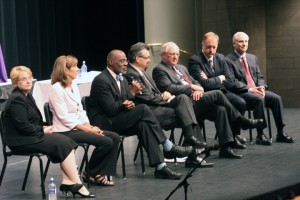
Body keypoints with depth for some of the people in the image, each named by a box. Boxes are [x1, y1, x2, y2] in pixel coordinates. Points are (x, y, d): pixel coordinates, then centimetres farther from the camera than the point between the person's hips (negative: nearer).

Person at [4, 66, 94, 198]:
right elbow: (23, 126, -22)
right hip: (21, 141, -9)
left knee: (67, 142, -9)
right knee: (63, 144, -17)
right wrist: (43, 130, -11)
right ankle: (77, 185, -14)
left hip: (31, 135, 9)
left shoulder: (26, 95, 15)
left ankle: (67, 182, -17)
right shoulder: (16, 99, -16)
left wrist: (43, 127, 3)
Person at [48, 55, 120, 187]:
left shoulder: (74, 85, 13)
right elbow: (64, 118, -18)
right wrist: (87, 129, -18)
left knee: (115, 137, -6)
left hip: (79, 127, 9)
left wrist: (89, 126, -4)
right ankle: (90, 174, -1)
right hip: (66, 131, -9)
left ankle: (102, 174, -4)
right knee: (106, 142, -21)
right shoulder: (56, 89, -13)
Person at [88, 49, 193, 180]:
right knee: (143, 109, -23)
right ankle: (168, 147, -18)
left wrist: (130, 101, -11)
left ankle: (160, 166, -26)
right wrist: (131, 93, -10)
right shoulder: (101, 81, -14)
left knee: (143, 125, -22)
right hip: (104, 122, -9)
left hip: (117, 122, 9)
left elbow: (126, 103, 15)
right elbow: (111, 109, -20)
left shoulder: (121, 79, 15)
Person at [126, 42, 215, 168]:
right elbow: (147, 97, -17)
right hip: (148, 111, -9)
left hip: (157, 104, 9)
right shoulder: (131, 75, -12)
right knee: (184, 114, -16)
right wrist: (163, 97, -3)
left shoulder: (141, 72, 19)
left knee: (183, 98, -11)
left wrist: (164, 95, 1)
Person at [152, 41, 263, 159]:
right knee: (217, 94, -19)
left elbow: (196, 83, 23)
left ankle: (225, 148, -19)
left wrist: (198, 89, -2)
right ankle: (243, 122, -4)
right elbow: (169, 88, -14)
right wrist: (191, 87, -10)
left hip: (194, 99, 8)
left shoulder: (181, 68, 27)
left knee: (220, 109, -17)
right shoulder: (159, 70, 0)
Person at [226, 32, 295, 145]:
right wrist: (249, 89, -20)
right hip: (241, 93, -7)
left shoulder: (252, 58, 19)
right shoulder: (228, 60, -3)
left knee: (276, 98, -17)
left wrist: (261, 87, -6)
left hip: (256, 89, 7)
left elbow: (259, 76, 17)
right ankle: (260, 135, -28)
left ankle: (280, 133, -13)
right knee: (259, 99, -34)